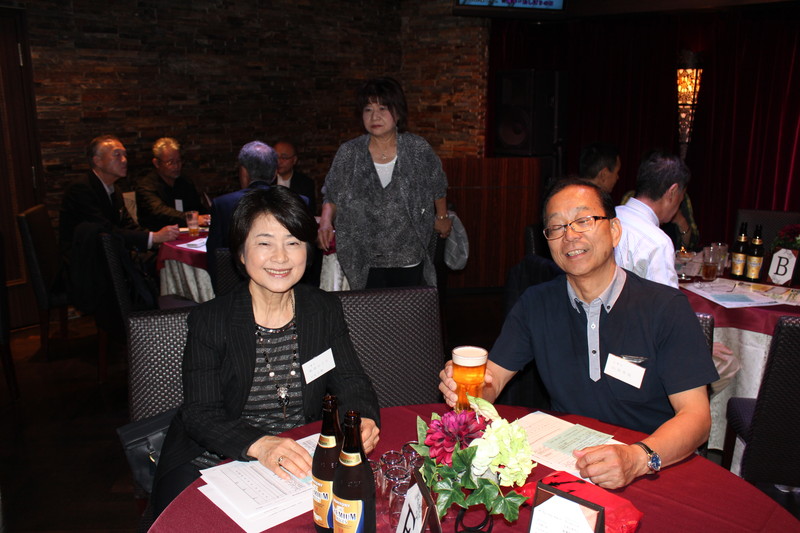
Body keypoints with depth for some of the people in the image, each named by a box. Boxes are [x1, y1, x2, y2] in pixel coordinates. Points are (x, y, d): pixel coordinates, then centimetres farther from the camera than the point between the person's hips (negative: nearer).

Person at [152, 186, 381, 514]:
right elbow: (200, 414, -14)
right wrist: (259, 445, -34)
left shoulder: (326, 310, 0)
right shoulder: (210, 321, -9)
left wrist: (362, 419, -25)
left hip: (299, 459, 3)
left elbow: (351, 381, -1)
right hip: (212, 462, -3)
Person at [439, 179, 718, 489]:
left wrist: (638, 458, -33)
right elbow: (492, 378, 1)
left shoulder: (666, 307, -9)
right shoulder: (536, 304, 2)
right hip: (562, 461, 3)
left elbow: (696, 415, -14)